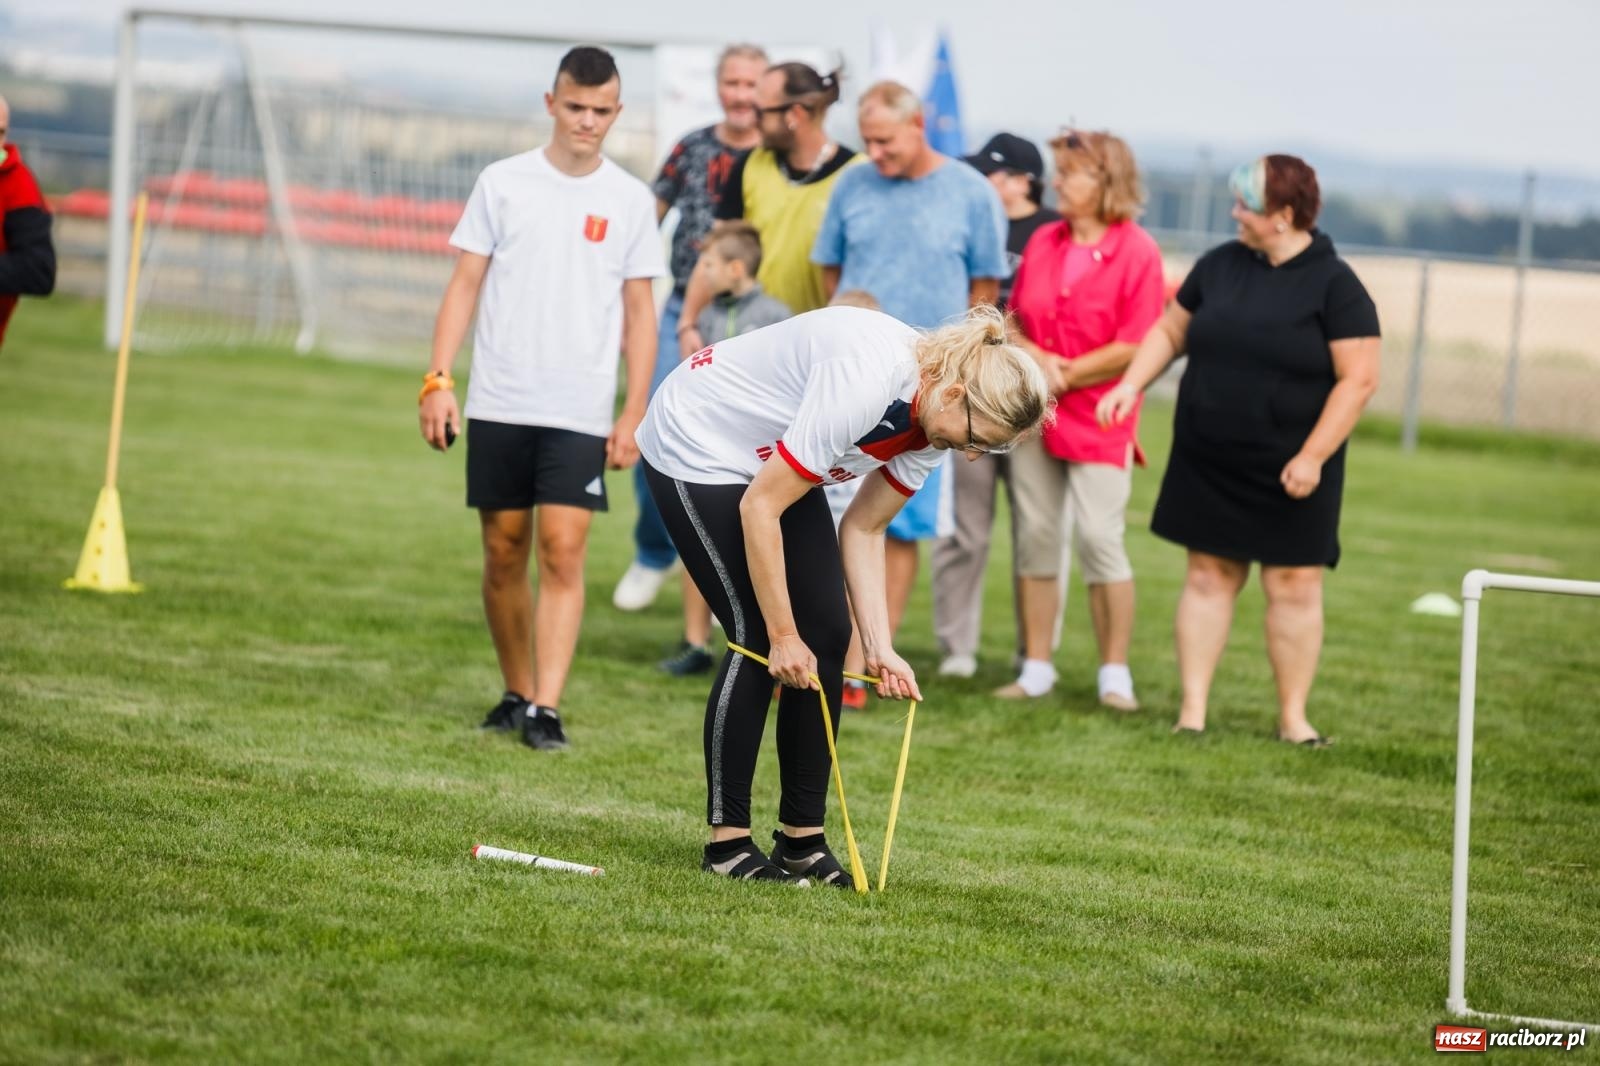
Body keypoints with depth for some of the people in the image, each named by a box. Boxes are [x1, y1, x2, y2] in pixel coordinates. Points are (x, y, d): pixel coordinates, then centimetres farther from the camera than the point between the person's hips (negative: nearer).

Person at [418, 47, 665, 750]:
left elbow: (639, 313, 7)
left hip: (580, 414, -1)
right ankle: (517, 693, 21)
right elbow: (466, 284, 5)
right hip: (498, 404, 1)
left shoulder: (629, 200, 4)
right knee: (504, 554, 6)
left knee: (563, 552, -11)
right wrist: (438, 381, -4)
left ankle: (546, 709, -11)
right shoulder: (503, 183, 3)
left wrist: (634, 413, 1)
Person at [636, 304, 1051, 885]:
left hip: (772, 461, 8)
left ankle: (802, 840, 5)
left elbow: (862, 529, 0)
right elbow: (759, 508, -29)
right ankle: (727, 842, -4)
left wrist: (880, 647, -9)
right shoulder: (868, 381, -36)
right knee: (758, 637, -13)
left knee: (828, 635, -1)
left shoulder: (934, 419, -10)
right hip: (694, 446, -8)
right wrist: (783, 634, -23)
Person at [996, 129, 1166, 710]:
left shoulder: (1137, 252, -9)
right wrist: (1036, 359, -7)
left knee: (1099, 538, -9)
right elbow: (1014, 322, 14)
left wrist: (1063, 373, -10)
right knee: (1035, 537, 6)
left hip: (1099, 418, -5)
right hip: (1034, 415, 5)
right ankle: (1036, 667, 14)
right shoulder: (1042, 243, 8)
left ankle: (1114, 673, 1)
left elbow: (1134, 349, -13)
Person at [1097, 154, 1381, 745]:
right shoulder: (1220, 265, 6)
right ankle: (1193, 710, 8)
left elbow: (1358, 379, -12)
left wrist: (1312, 457, -17)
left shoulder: (1335, 286, -9)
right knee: (1209, 575, 5)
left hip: (1288, 471, -4)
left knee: (1293, 585, -1)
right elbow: (1170, 330, 17)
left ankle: (1293, 715, 10)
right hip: (1207, 462, 4)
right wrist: (1131, 385, 1)